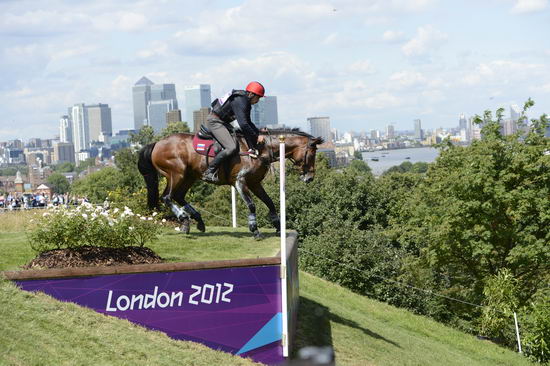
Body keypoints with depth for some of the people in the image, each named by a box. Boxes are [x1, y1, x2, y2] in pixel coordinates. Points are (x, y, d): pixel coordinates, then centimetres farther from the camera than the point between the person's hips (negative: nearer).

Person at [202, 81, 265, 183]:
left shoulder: (245, 102, 10)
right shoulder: (240, 102, -22)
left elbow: (247, 122, 20)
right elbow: (243, 125, -29)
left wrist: (257, 133, 5)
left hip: (223, 122, 11)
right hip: (214, 122, -11)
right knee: (232, 147, -25)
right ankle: (209, 172, -23)